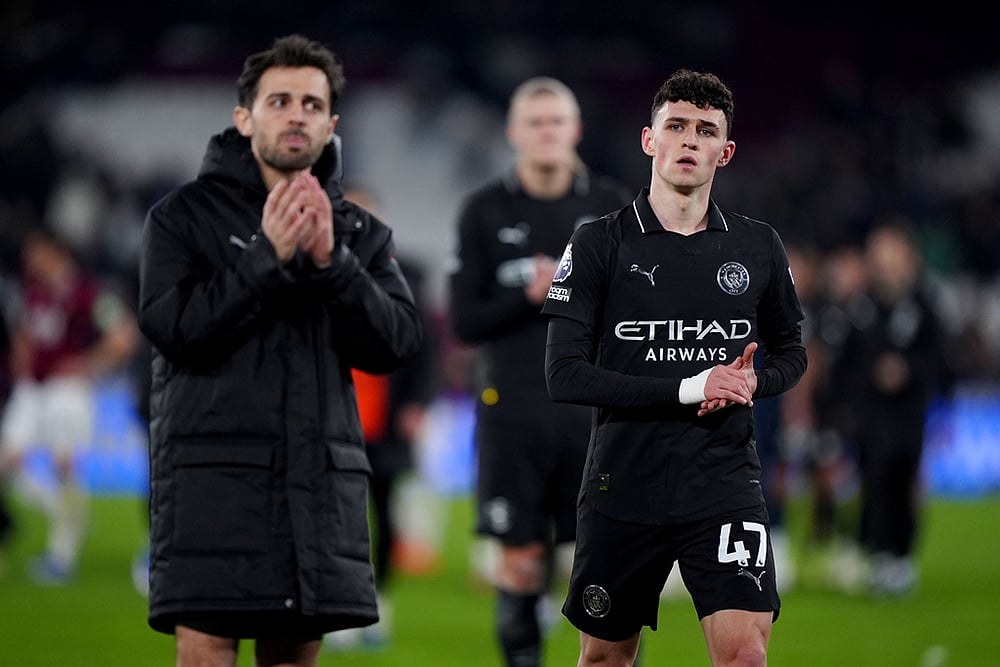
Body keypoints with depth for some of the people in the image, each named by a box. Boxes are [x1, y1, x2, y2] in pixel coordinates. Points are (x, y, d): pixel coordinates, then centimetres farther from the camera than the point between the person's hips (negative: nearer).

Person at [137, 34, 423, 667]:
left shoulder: (361, 232, 14)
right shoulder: (184, 216, 4)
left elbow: (398, 342, 1)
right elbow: (173, 327, -9)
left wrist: (330, 260, -12)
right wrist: (267, 256, -15)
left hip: (321, 478, 4)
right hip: (213, 472, -4)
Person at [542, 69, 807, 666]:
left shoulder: (757, 246, 6)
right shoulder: (599, 245, -3)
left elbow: (791, 351, 20)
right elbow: (565, 375, -10)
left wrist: (753, 382, -6)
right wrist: (689, 387, -17)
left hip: (724, 480, 1)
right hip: (623, 480, -1)